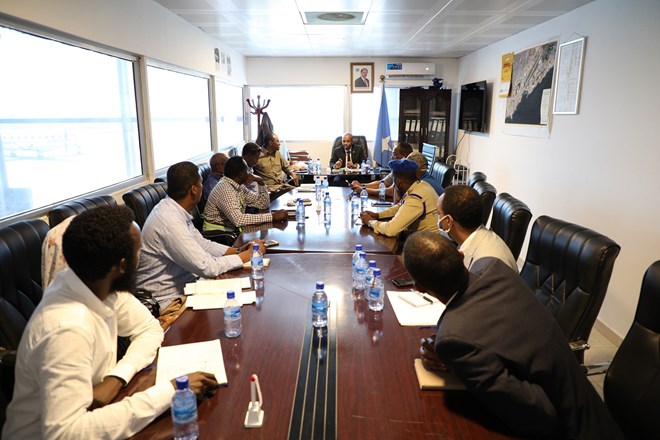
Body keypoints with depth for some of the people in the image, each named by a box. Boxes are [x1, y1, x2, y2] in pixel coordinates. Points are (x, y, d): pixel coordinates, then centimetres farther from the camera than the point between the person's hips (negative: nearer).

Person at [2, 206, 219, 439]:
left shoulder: (100, 286, -11)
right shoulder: (69, 329, -32)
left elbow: (150, 328, -1)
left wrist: (116, 378, -18)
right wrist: (168, 391, -35)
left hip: (87, 412, 6)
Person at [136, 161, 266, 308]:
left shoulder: (175, 209, 1)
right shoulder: (169, 221, -27)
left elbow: (202, 244, 10)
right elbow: (207, 267, -26)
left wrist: (237, 251, -2)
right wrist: (248, 255, -15)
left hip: (182, 283, 8)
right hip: (169, 300, -8)